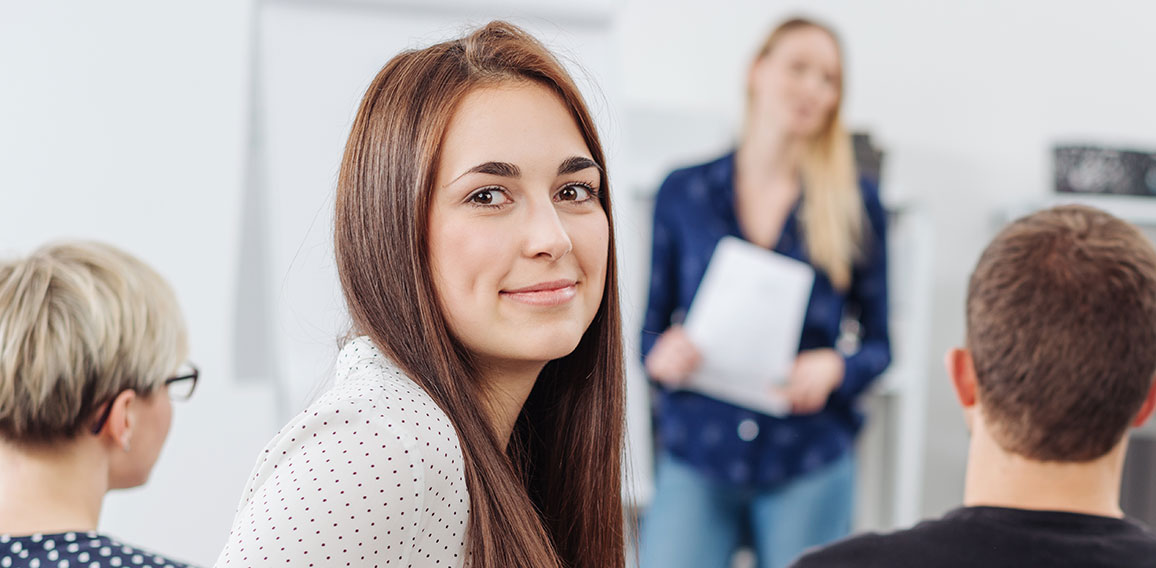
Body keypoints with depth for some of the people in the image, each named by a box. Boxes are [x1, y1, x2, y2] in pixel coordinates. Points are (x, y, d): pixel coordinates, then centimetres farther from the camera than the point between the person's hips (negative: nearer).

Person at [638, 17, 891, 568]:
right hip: (696, 459, 0)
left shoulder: (857, 203, 3)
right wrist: (659, 354, -12)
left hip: (808, 464, 0)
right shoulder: (683, 192, 5)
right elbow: (653, 322, 10)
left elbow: (877, 344, 6)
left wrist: (833, 368, -14)